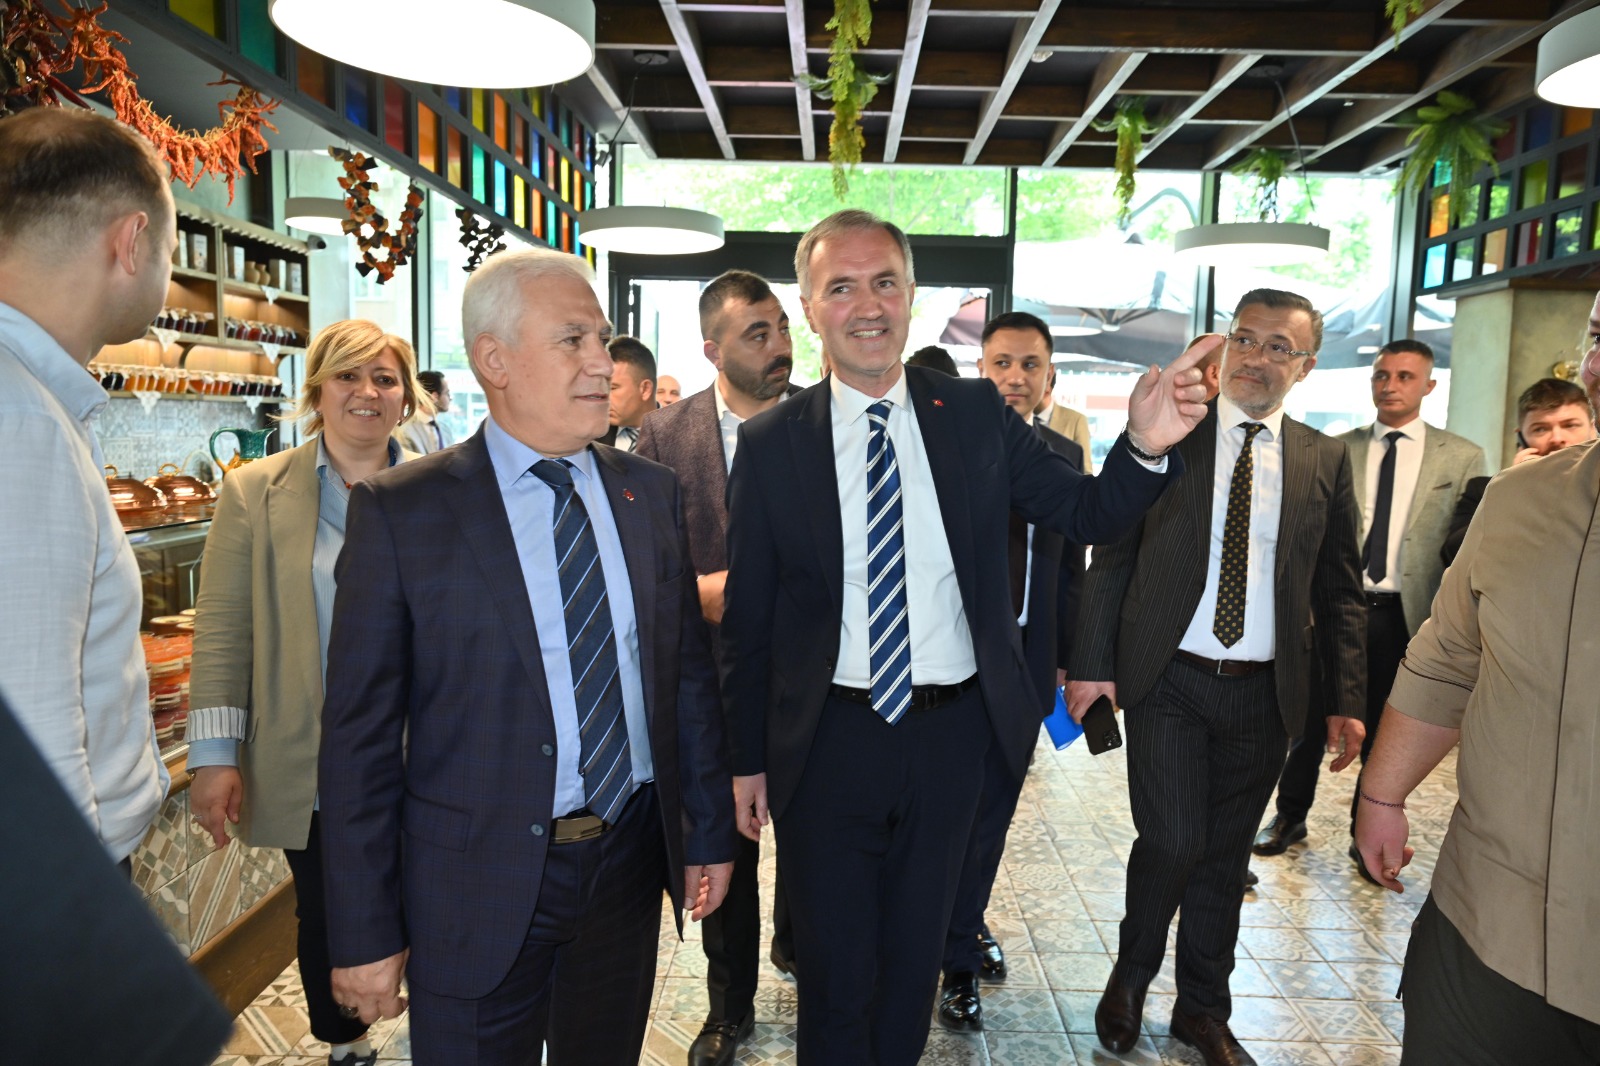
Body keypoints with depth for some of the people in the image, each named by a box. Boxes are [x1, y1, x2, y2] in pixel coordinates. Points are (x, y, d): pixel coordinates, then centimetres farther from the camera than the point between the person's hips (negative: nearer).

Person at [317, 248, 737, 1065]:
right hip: (478, 884, -3)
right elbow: (360, 733, -9)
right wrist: (365, 933, -7)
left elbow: (689, 672, 6)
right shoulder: (401, 512, -10)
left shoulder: (650, 493, 2)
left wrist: (710, 829, 8)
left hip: (630, 865, 4)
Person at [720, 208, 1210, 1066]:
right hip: (826, 738, -2)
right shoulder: (770, 443, -7)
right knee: (835, 976, 15)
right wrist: (747, 759, 1)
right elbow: (747, 618, -3)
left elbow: (1088, 516, 0)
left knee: (914, 962, 23)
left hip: (951, 733, 2)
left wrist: (1144, 446, -21)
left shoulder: (976, 415, -2)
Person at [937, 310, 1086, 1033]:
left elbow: (1069, 566, 11)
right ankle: (959, 961, 26)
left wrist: (1067, 657, 10)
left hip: (1028, 656, 5)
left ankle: (965, 923, 37)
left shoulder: (1064, 453, 8)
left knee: (994, 806, 16)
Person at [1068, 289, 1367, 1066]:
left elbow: (1340, 592, 10)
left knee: (1225, 855, 13)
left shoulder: (1324, 460, 7)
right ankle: (1132, 973, 24)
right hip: (1167, 682, -3)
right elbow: (1112, 557, -2)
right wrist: (1092, 664, -8)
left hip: (1264, 693, 3)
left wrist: (1347, 700, 4)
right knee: (1172, 842, -7)